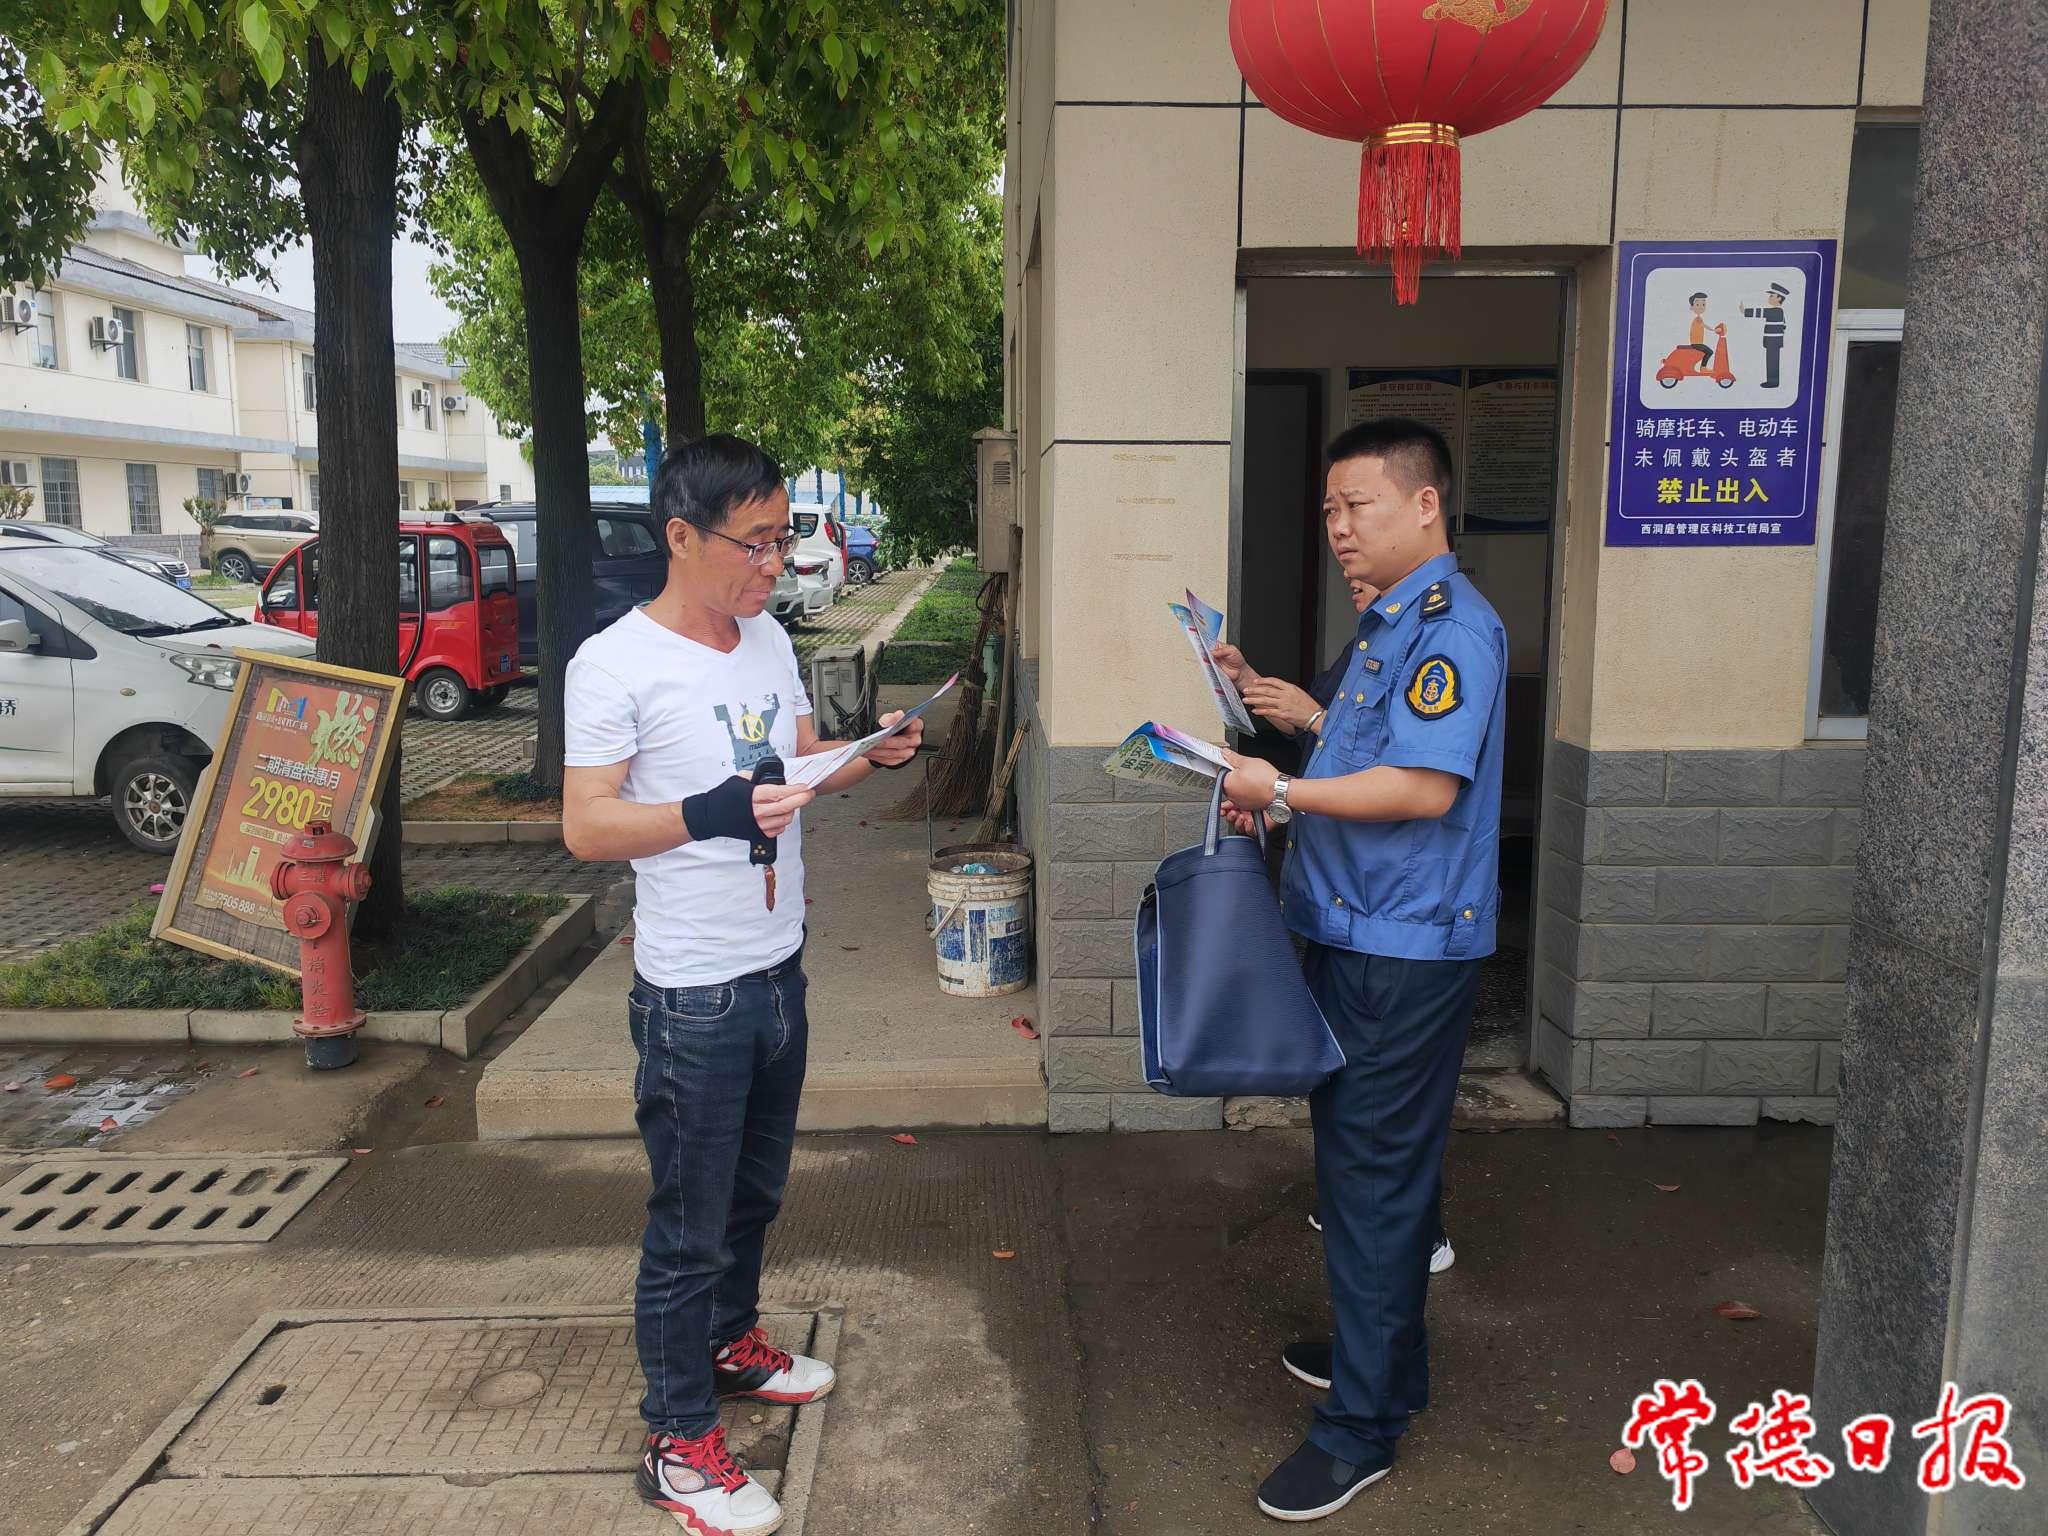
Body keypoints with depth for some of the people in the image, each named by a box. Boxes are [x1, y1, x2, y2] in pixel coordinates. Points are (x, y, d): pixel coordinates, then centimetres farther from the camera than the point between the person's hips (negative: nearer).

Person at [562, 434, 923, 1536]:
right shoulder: (615, 663, -17)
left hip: (779, 968, 8)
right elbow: (586, 826, -18)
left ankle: (731, 1342, 46)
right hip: (693, 995, -7)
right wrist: (714, 813, -32)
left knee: (753, 1192, 24)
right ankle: (677, 1445, 21)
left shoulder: (769, 639, 6)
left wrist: (872, 756, -4)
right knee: (690, 1227, 5)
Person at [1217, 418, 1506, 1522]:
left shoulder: (1453, 628, -17)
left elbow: (1426, 786, -26)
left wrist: (1284, 792, -18)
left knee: (1374, 1179, -2)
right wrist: (1275, 799, 6)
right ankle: (1384, 1354, 38)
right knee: (1363, 1163, 20)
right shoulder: (1388, 624, 14)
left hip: (1407, 952, -10)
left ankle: (1361, 1425, 11)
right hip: (1353, 934, 10)